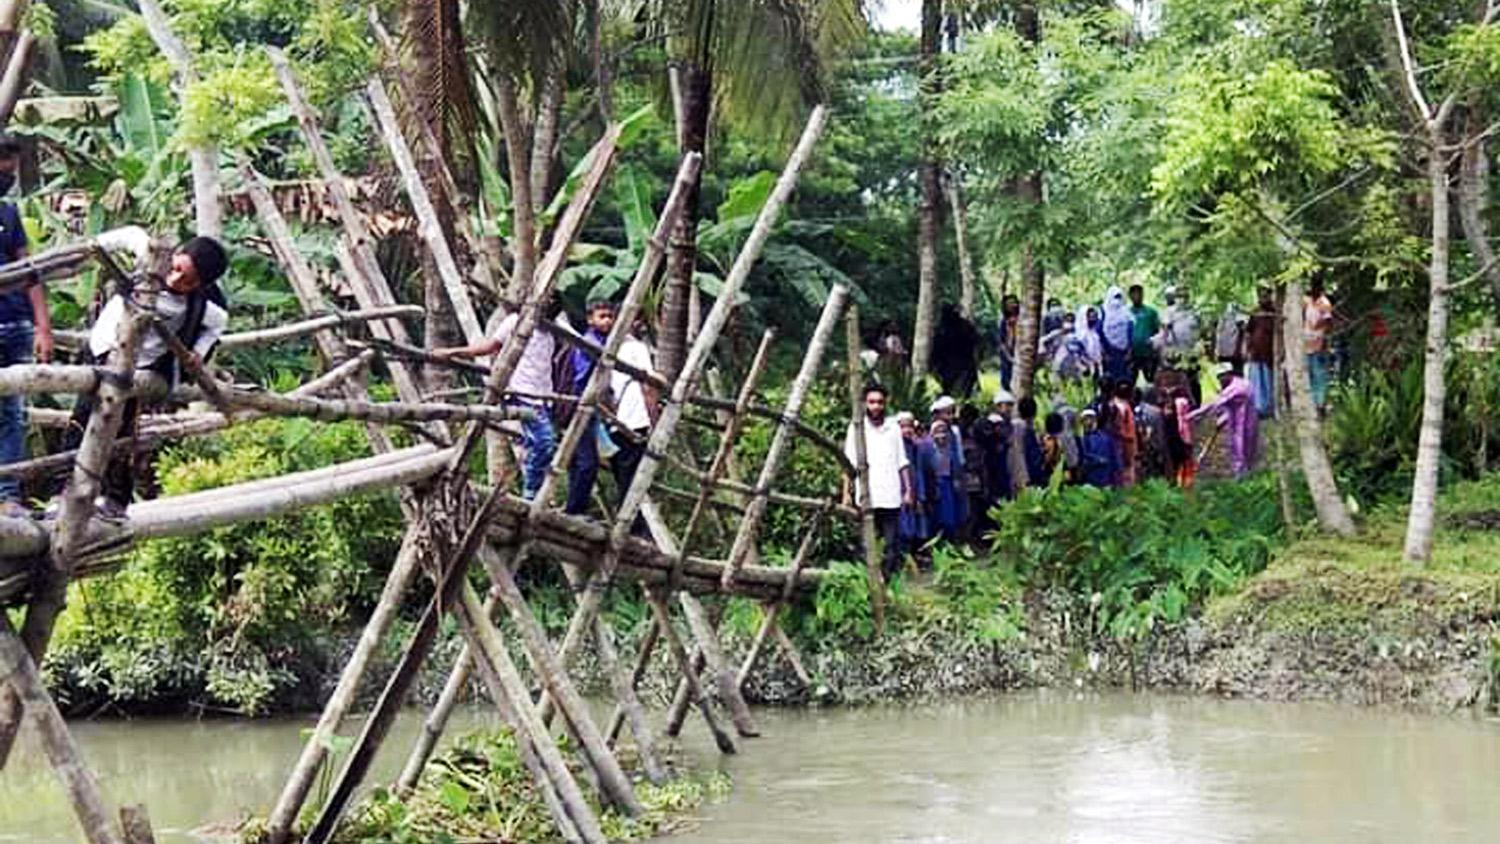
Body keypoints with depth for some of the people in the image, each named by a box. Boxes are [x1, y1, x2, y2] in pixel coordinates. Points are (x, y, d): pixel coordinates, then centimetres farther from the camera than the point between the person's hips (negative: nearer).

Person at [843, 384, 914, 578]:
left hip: (891, 497, 1)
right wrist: (846, 492, -3)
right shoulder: (857, 428, 5)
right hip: (866, 498, -1)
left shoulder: (893, 428, 9)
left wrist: (908, 490, 7)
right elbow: (849, 464, 3)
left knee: (892, 546, -2)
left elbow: (902, 463, 13)